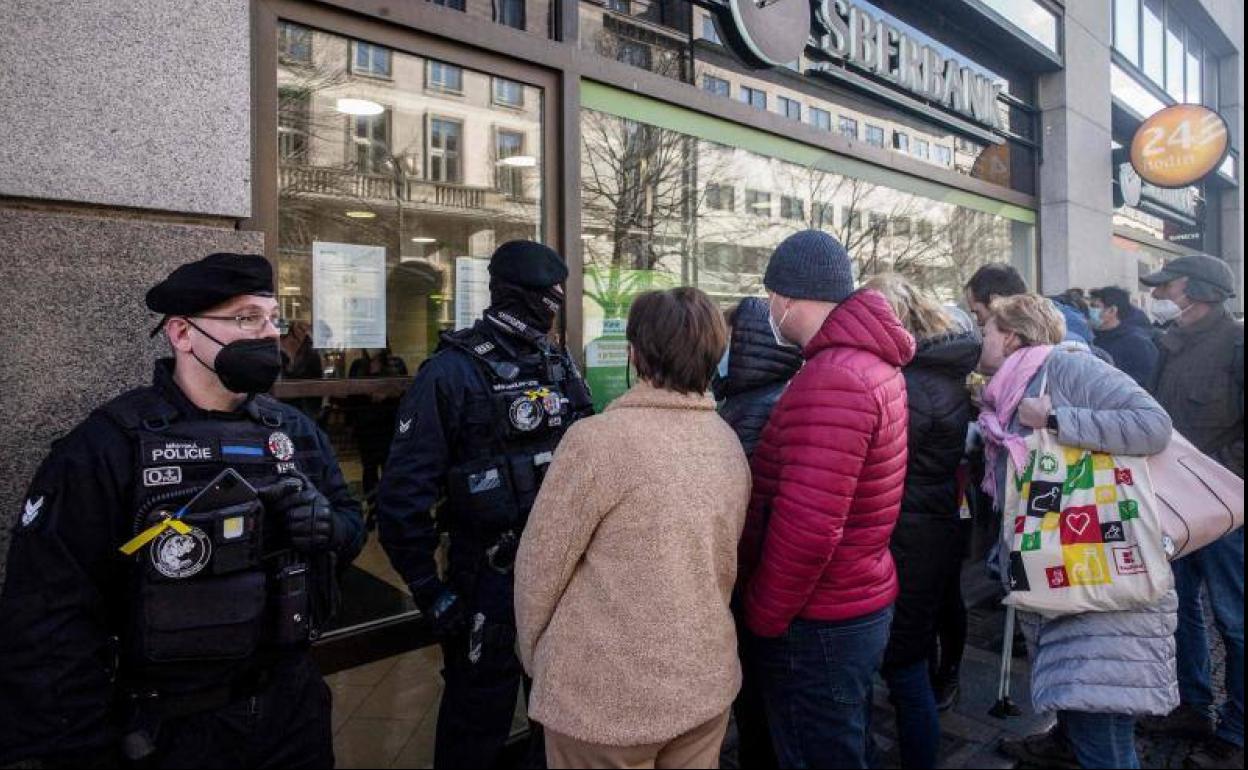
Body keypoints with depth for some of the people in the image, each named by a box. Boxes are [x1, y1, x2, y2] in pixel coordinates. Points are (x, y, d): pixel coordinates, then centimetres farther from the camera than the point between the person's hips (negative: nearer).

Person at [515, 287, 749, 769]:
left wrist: (533, 655, 3)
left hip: (607, 694, -5)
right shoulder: (731, 446, -2)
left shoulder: (598, 439, -20)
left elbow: (540, 562, -13)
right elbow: (723, 565, 6)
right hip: (707, 680, 5)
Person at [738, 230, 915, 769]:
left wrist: (762, 617, -16)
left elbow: (807, 526, -30)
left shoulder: (830, 378, -25)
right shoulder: (872, 361, 7)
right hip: (862, 604, 10)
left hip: (818, 625, -9)